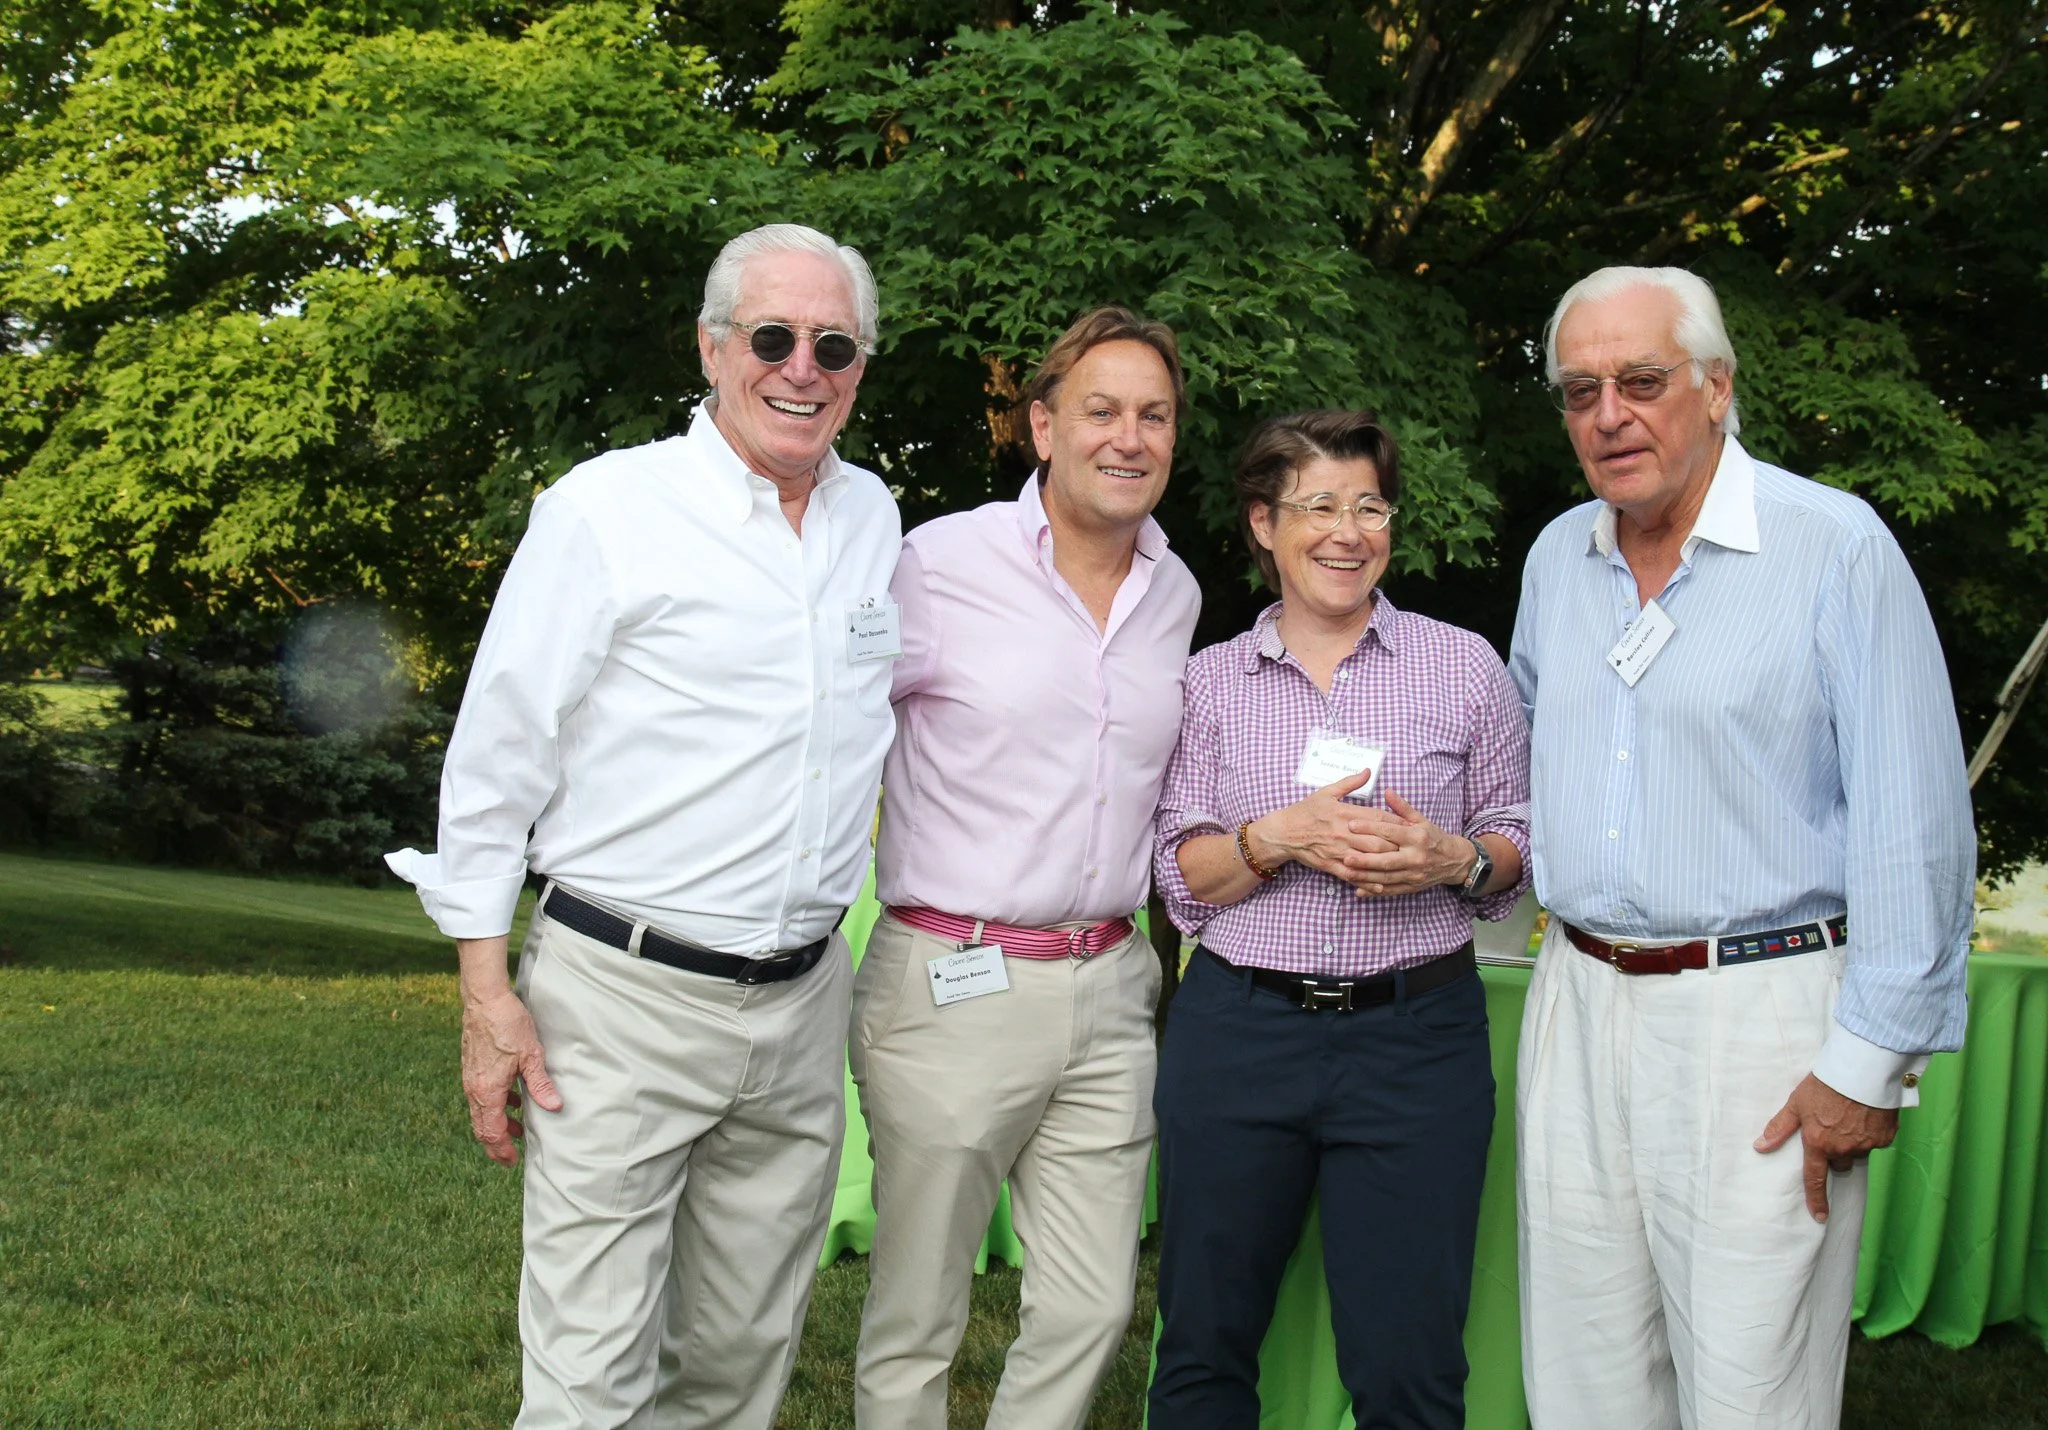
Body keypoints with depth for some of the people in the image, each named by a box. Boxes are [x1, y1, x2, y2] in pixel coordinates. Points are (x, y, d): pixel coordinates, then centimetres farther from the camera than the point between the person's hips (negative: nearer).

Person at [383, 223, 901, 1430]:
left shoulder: (874, 517, 10)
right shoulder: (607, 509, -7)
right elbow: (497, 755, -5)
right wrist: (488, 993, -8)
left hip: (805, 1003, 5)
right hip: (623, 999, -5)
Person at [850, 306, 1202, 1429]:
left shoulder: (1177, 595, 10)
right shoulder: (941, 563, -8)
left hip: (1108, 992, 5)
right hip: (953, 986, -5)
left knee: (1092, 1311, 9)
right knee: (915, 1325, 5)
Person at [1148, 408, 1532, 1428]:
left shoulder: (1466, 665, 5)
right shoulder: (1210, 680, 7)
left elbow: (1518, 840, 10)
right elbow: (1181, 878, 5)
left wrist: (1454, 860, -11)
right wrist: (1280, 836, -14)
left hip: (1414, 1033, -1)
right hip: (1236, 1029, 1)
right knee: (1203, 1347, 10)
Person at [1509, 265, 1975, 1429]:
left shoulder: (1836, 546, -9)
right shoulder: (1557, 558, 10)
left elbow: (1916, 825, -12)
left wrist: (1871, 1061, -14)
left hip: (1759, 1010, -6)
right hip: (1580, 1001, 6)